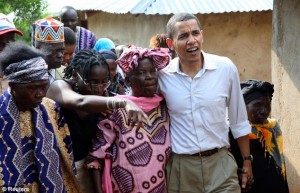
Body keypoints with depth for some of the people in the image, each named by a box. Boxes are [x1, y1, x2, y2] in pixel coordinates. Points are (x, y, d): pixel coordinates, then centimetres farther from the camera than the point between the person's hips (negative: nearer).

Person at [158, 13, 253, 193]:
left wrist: (247, 160, 9)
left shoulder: (226, 68, -4)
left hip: (220, 163, 0)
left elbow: (239, 120, 6)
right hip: (180, 166, 0)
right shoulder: (162, 75, -6)